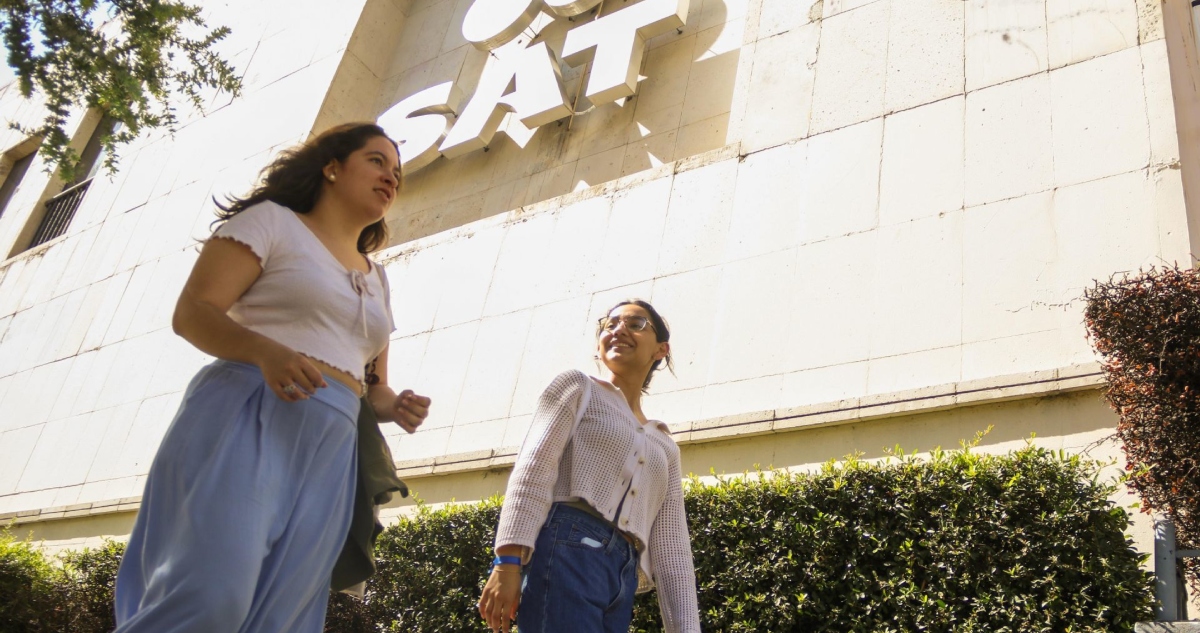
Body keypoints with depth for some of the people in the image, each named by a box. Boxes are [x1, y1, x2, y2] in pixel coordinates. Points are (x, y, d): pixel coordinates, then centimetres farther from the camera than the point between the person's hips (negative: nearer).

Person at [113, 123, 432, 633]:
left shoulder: (376, 279, 26)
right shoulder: (272, 220, 7)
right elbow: (191, 312, -3)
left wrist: (397, 407, 3)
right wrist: (266, 351, -22)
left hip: (329, 456, 6)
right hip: (246, 418, -5)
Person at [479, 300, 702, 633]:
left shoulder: (665, 446, 28)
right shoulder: (578, 387, 14)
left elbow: (671, 545, 20)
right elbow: (534, 468, -2)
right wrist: (509, 561, -16)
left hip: (623, 578, 6)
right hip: (566, 548, -6)